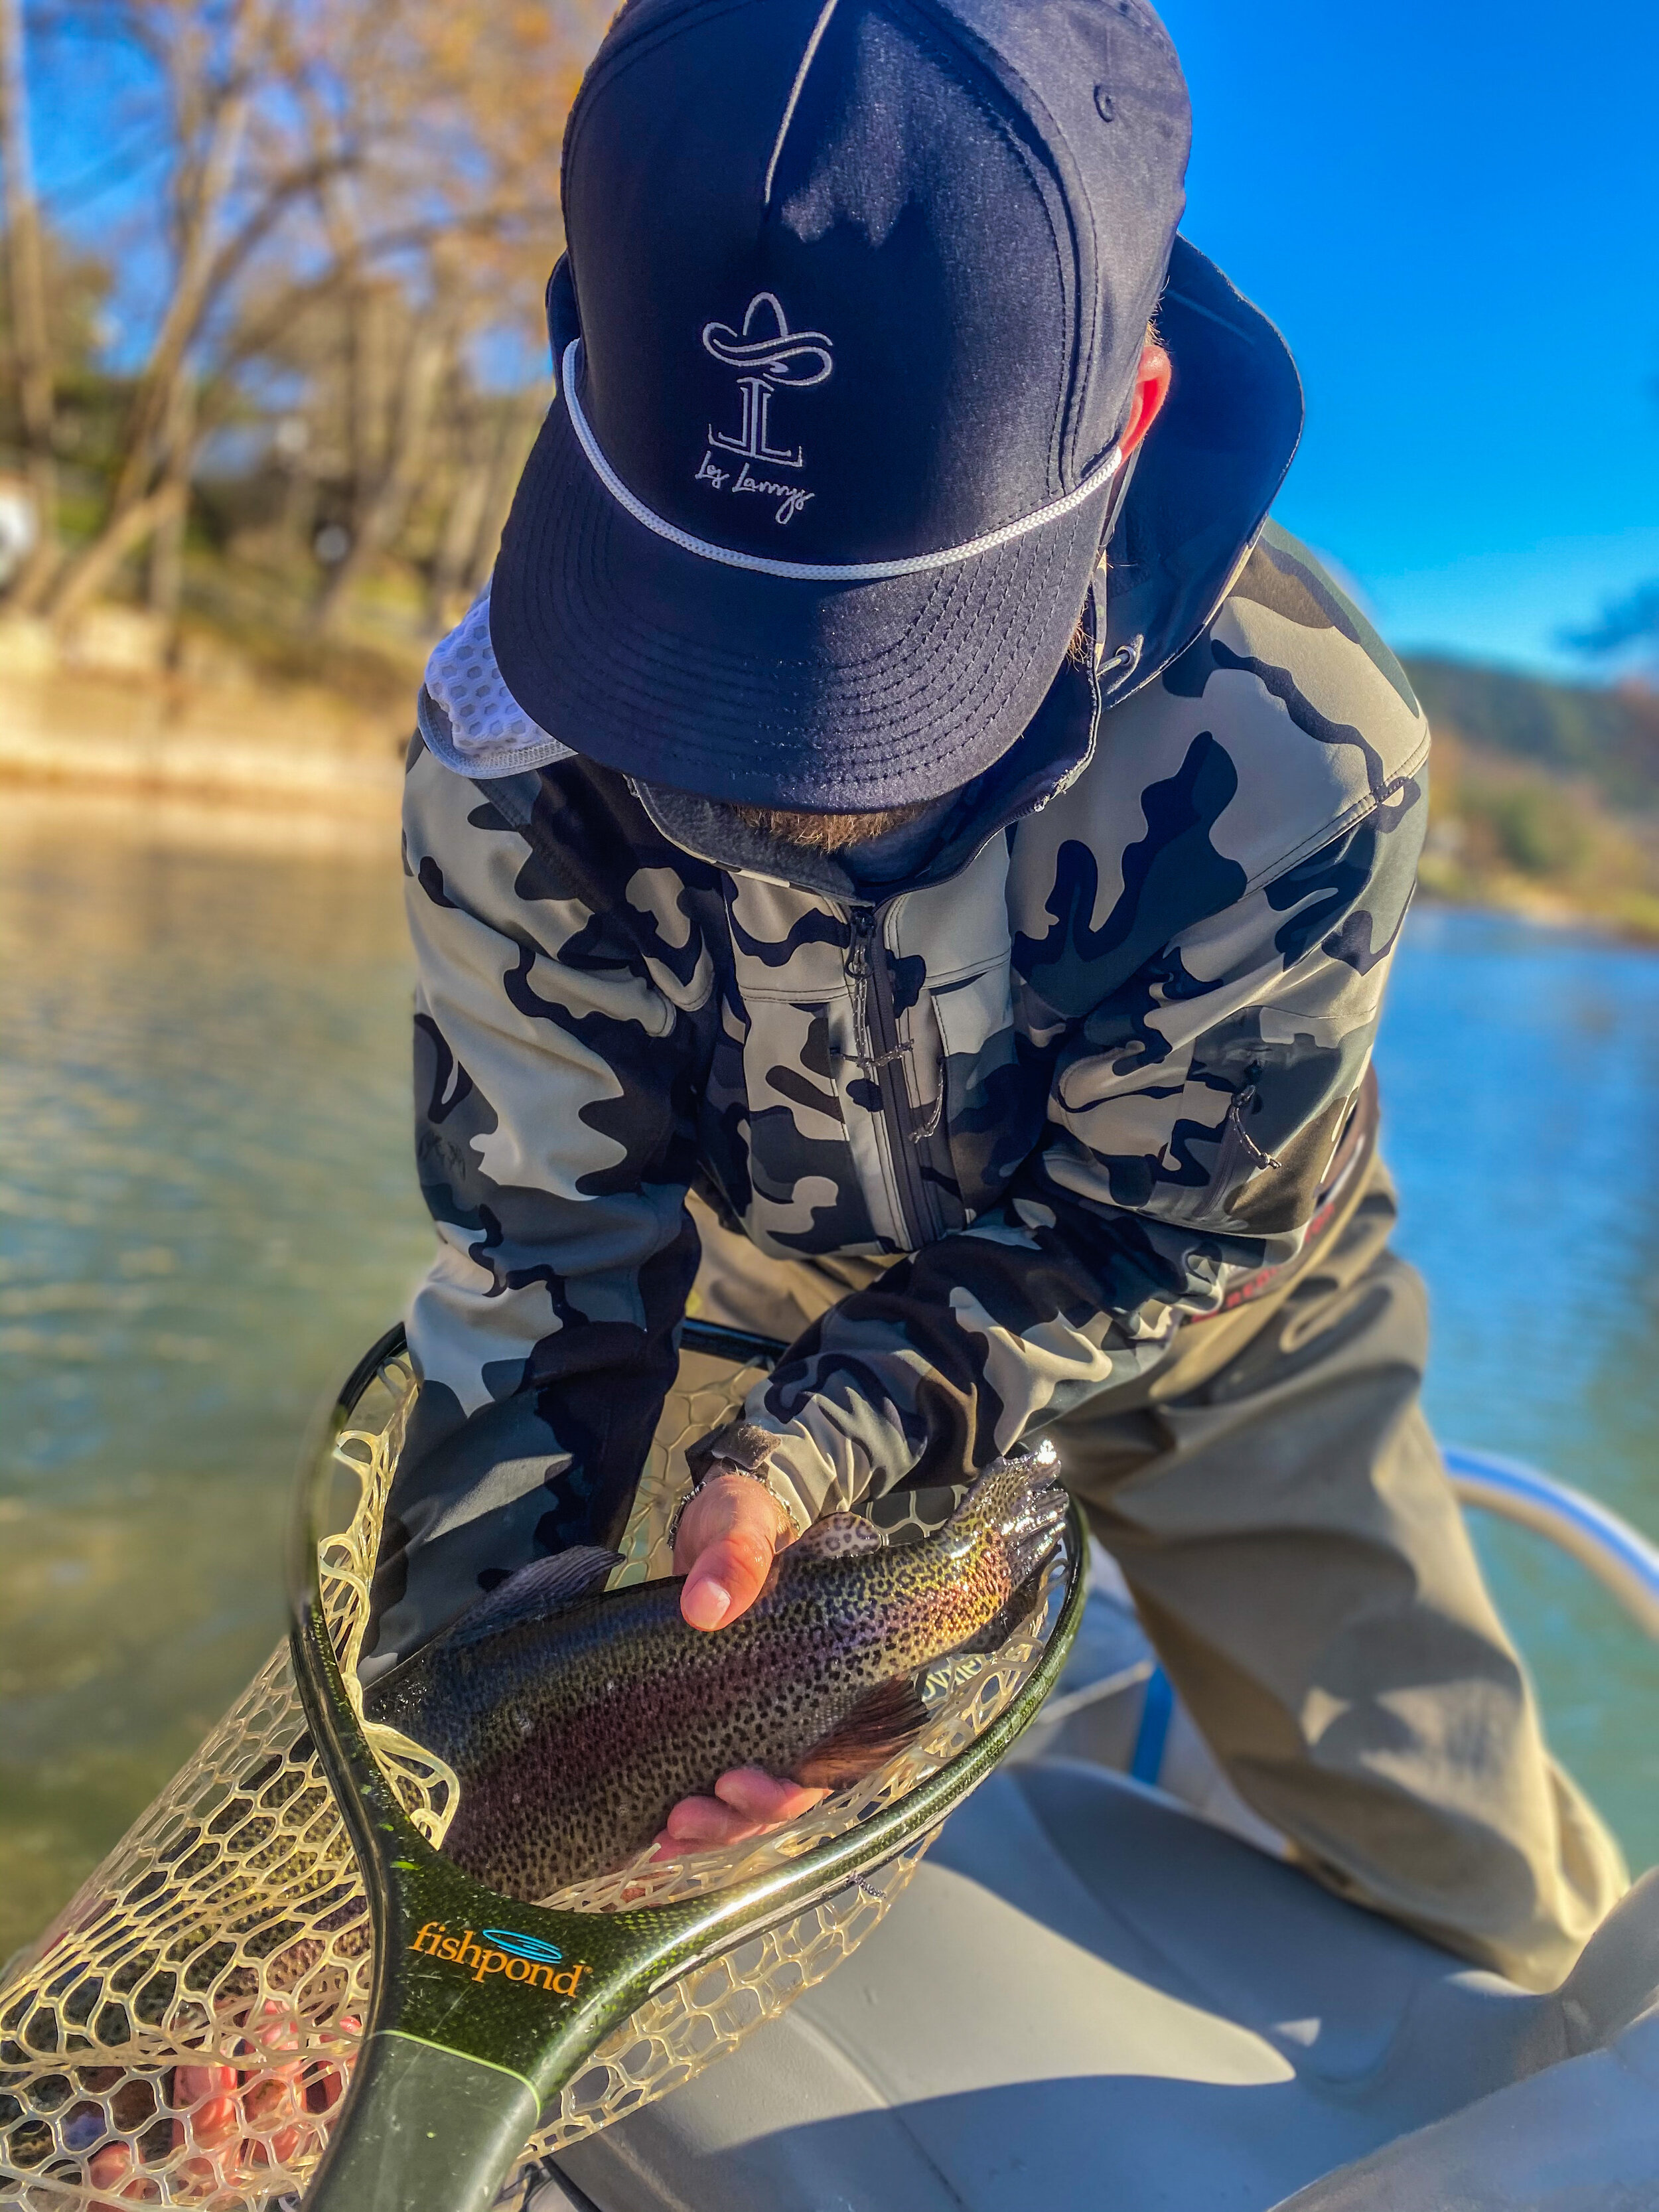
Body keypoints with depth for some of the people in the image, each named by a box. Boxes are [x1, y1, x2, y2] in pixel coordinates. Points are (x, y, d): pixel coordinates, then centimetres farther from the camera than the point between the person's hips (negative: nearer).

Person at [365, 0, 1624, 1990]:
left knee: (1475, 1901, 6)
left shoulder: (1290, 748, -35)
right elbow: (540, 1238, -21)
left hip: (1190, 1314, -1)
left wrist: (807, 1457, -40)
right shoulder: (515, 734, -29)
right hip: (768, 1275, 2)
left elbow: (1134, 1246, -25)